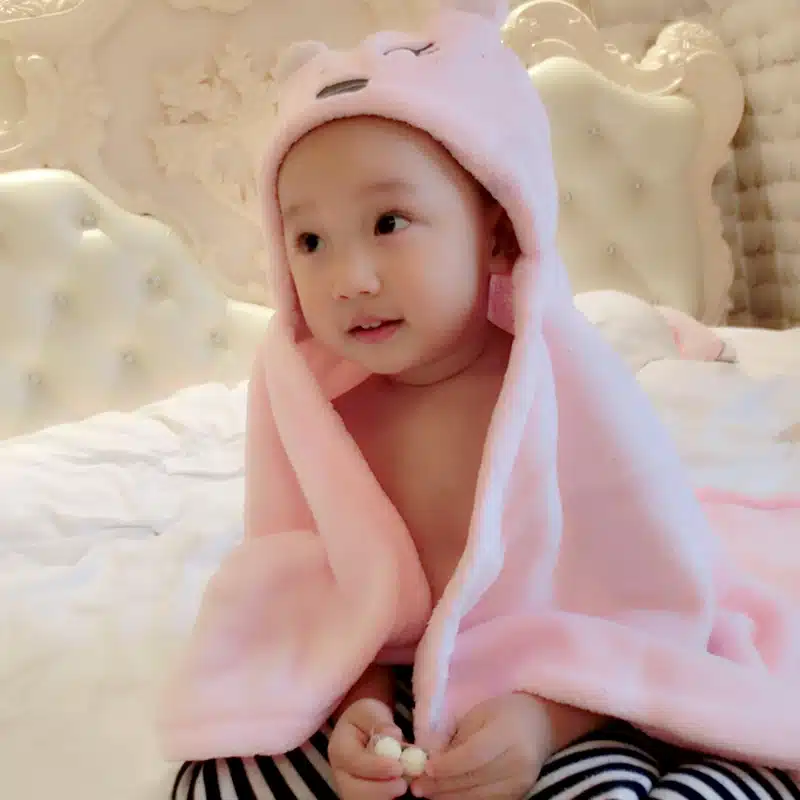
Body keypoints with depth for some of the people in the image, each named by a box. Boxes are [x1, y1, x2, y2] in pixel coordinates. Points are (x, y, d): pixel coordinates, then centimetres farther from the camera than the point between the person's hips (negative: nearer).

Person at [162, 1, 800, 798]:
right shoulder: (321, 405, -8)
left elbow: (656, 605, -15)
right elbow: (330, 604, -1)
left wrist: (545, 716, -30)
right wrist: (358, 707, -21)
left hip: (570, 705, -3)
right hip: (395, 705, 3)